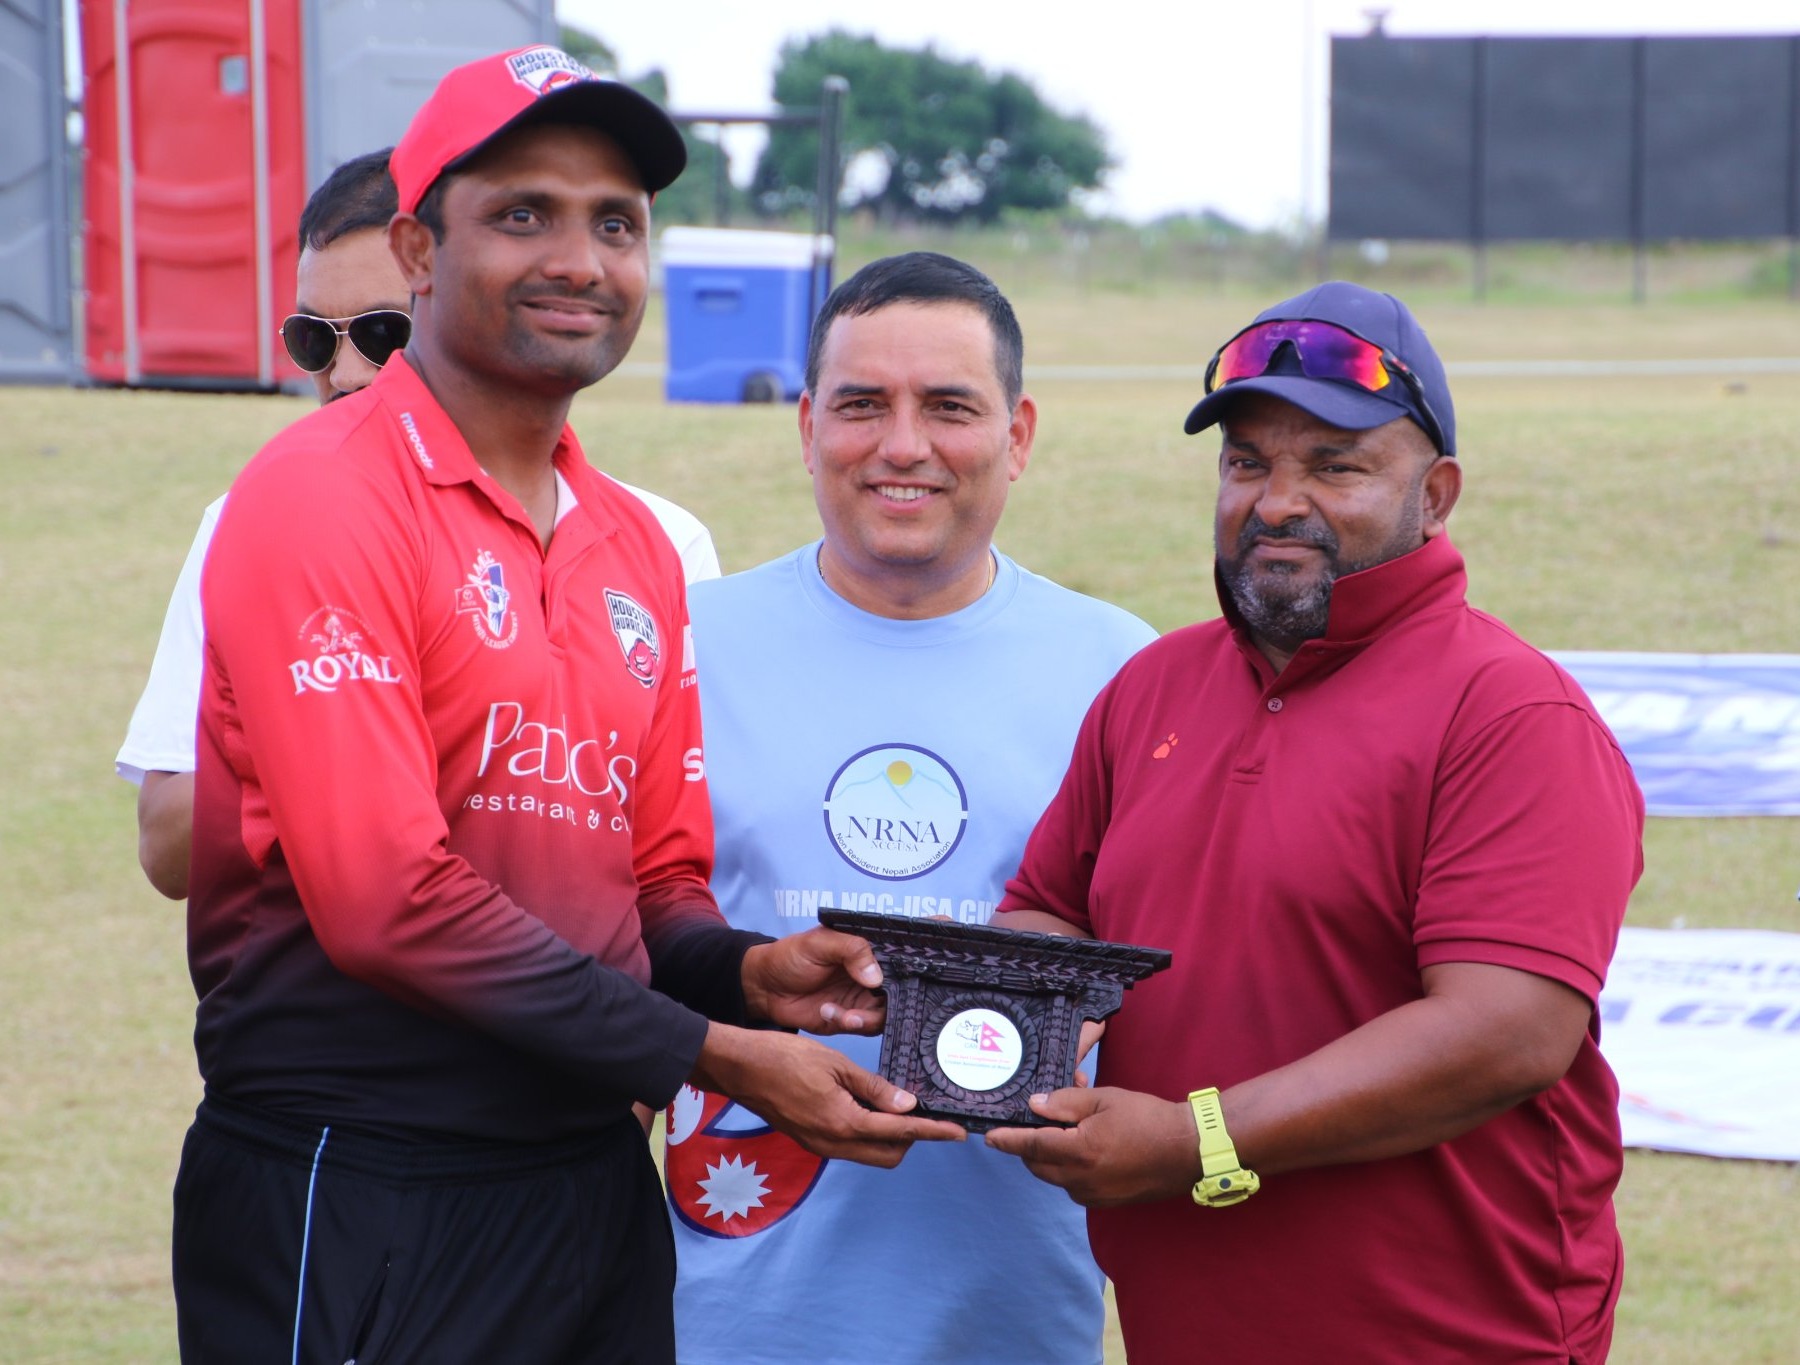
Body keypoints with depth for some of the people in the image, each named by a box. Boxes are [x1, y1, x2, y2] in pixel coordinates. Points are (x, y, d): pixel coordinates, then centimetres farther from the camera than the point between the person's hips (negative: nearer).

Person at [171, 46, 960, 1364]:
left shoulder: (638, 548, 13)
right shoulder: (323, 498, -11)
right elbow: (386, 900, -18)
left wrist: (743, 971, -5)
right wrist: (718, 1054, -15)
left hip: (593, 1191, 7)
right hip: (352, 1201, -7)